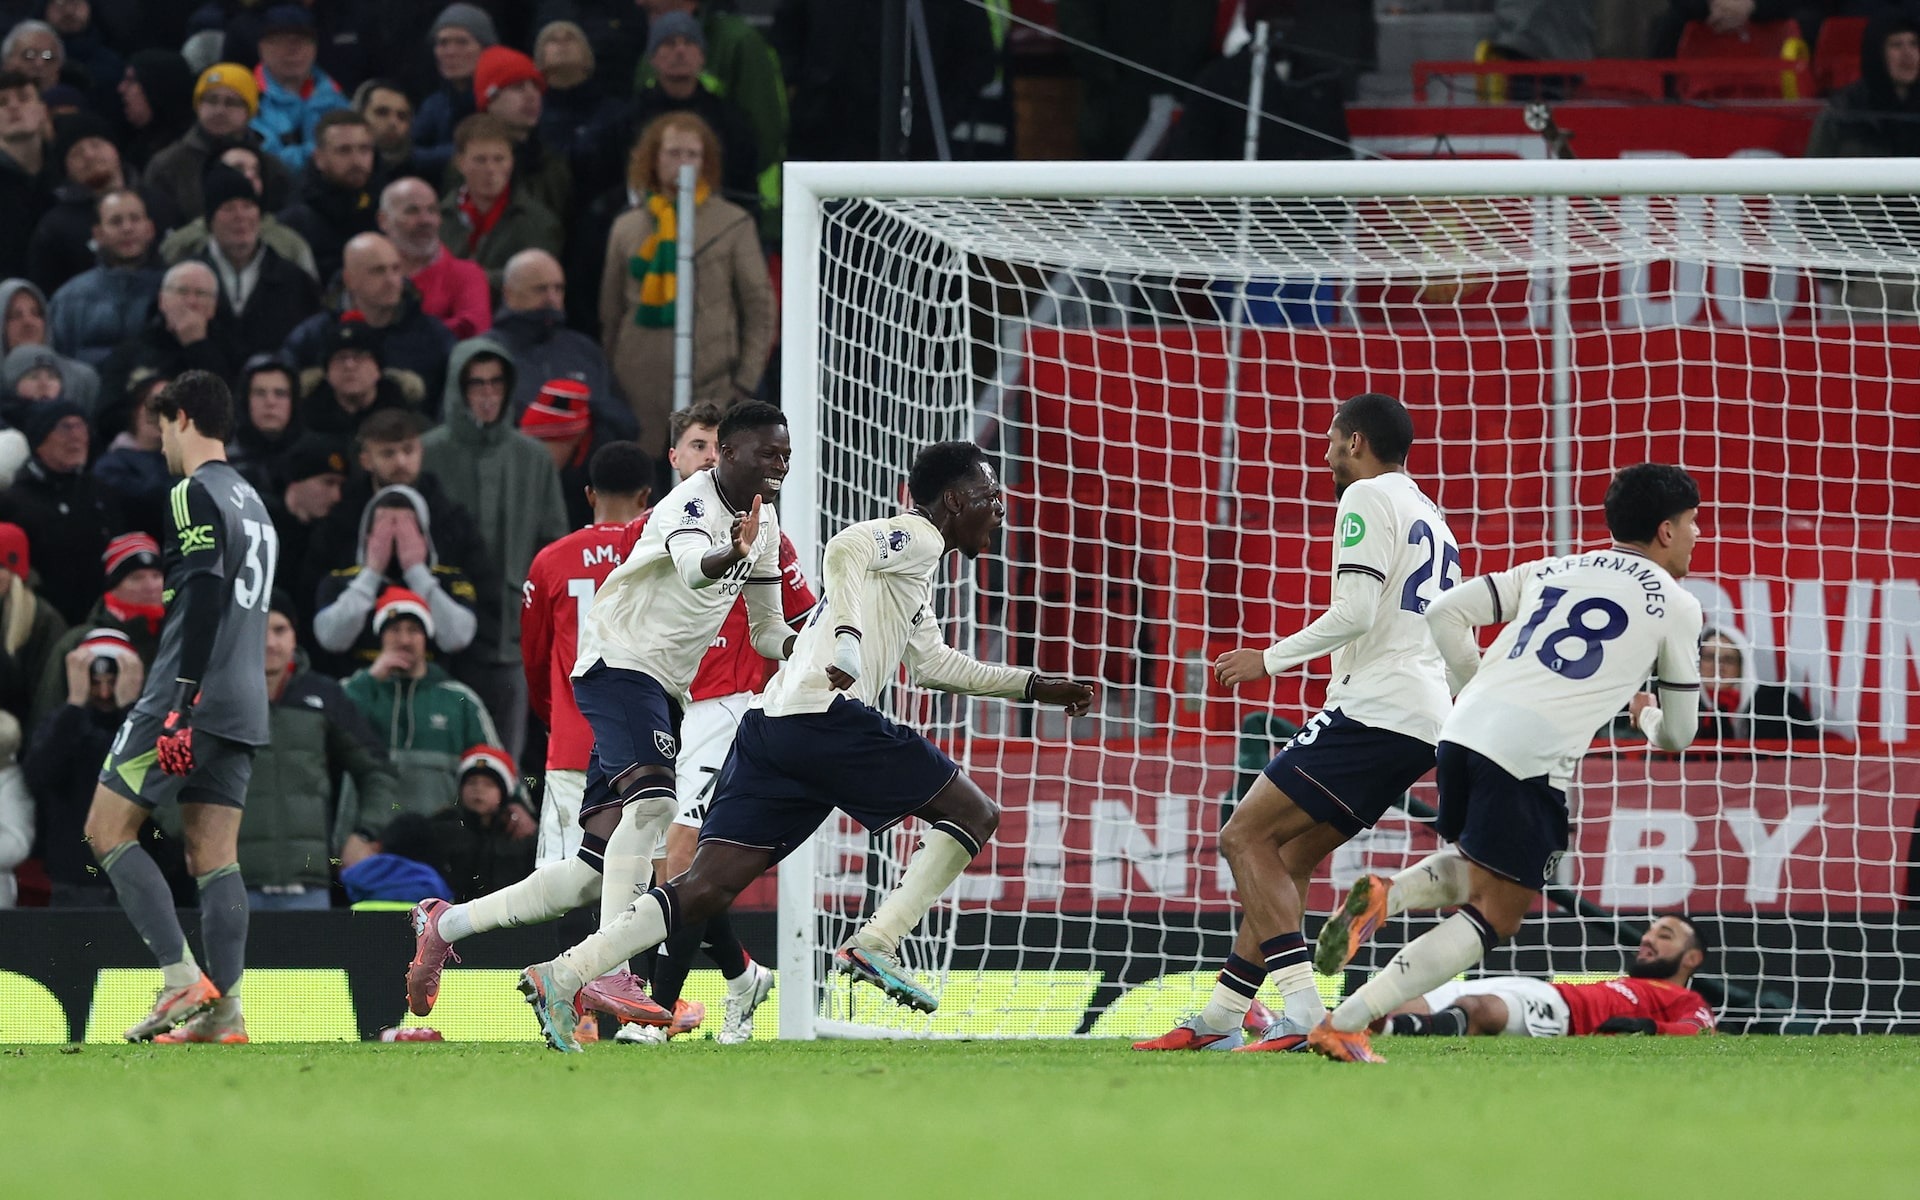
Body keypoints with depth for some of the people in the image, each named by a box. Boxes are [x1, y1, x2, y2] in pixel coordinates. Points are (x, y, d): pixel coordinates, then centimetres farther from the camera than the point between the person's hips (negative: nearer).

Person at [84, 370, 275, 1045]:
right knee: (213, 857, 5)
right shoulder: (251, 501, 21)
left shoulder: (196, 494, -8)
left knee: (107, 831, -3)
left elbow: (204, 595, -18)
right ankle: (225, 1010, -4)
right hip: (242, 707, 8)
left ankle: (182, 978, -13)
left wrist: (181, 698, -22)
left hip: (192, 693, -8)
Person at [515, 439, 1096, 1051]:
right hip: (826, 714, -9)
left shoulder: (914, 565, 31)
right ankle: (876, 945, -8)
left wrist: (1034, 686, 46)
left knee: (707, 888, 0)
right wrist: (849, 639, -29)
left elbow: (932, 663, 43)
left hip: (771, 724, 9)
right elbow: (844, 551, -18)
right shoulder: (915, 538, 1)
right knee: (974, 813, 2)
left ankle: (562, 976, -12)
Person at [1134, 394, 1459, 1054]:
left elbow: (1355, 612, -16)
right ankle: (1218, 1018, 14)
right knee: (1288, 859, 14)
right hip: (1428, 721, 10)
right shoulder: (1431, 519, 24)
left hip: (1375, 708, -10)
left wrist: (1270, 659, -6)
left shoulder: (1367, 498, -5)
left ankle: (1306, 1011, -21)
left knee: (1247, 838, -10)